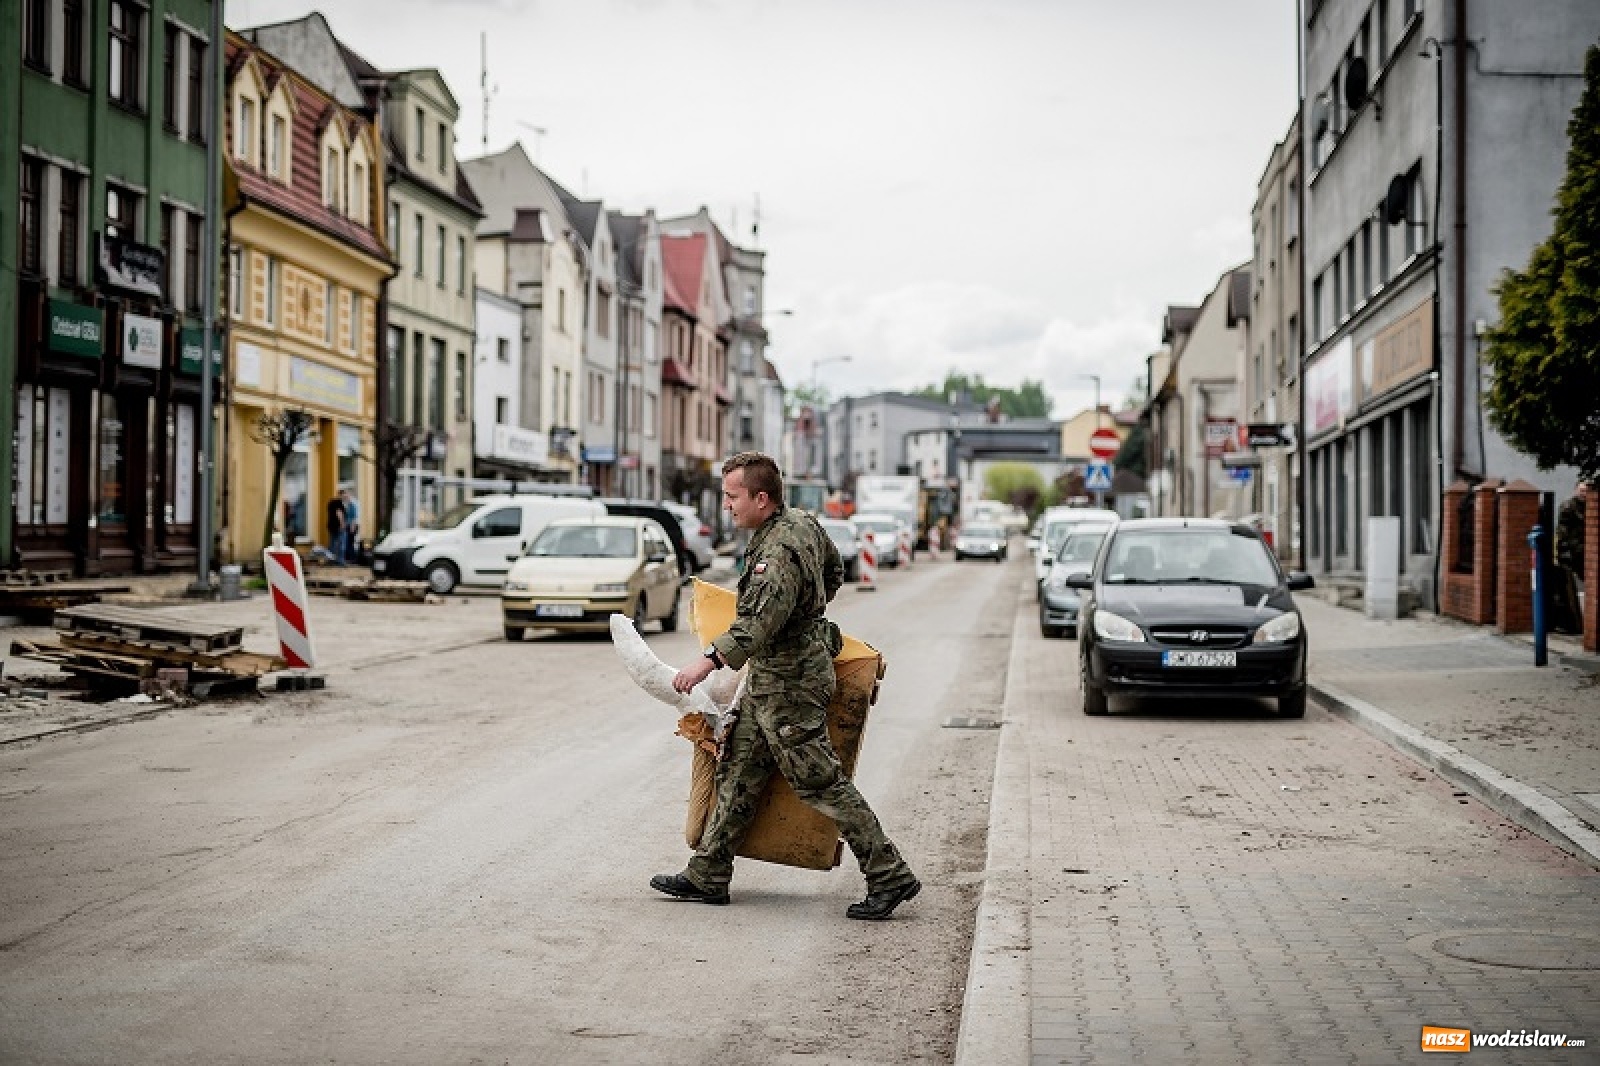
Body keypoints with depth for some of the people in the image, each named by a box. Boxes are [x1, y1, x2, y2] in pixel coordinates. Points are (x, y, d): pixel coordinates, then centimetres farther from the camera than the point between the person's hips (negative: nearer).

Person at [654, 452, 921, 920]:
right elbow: (834, 572, 22)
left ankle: (891, 877, 3)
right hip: (769, 679, 10)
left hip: (789, 684, -10)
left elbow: (762, 620, -38)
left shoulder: (780, 551, -25)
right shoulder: (803, 522, 5)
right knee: (738, 771, 13)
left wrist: (710, 660, -45)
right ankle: (707, 877, 21)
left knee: (821, 783, -4)